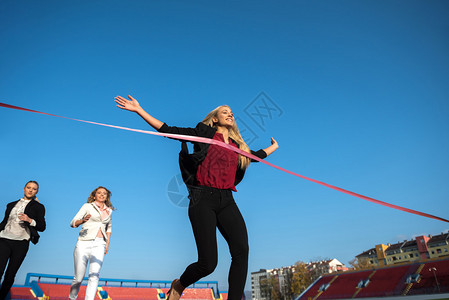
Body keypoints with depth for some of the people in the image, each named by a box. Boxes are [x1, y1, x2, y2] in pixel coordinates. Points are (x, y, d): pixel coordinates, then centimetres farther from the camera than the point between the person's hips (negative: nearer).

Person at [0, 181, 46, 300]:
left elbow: (42, 227, 1)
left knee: (10, 275, 2)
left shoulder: (38, 207, 9)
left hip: (21, 243, -1)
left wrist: (30, 220, -14)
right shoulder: (11, 205, 19)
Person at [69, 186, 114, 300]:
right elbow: (73, 223, -2)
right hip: (84, 243, -2)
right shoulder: (87, 206, 5)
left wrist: (107, 244, 18)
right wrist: (83, 220, -23)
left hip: (99, 245, 2)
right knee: (79, 277, 3)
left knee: (94, 274, -15)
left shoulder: (109, 211, 16)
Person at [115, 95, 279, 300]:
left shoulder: (237, 145, 21)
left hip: (227, 201, 5)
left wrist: (273, 147, 55)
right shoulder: (204, 134, 7)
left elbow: (256, 155, 40)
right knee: (208, 263, -7)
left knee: (242, 250, -17)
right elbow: (167, 130, 3)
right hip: (203, 199, -5)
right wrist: (138, 110, 0)